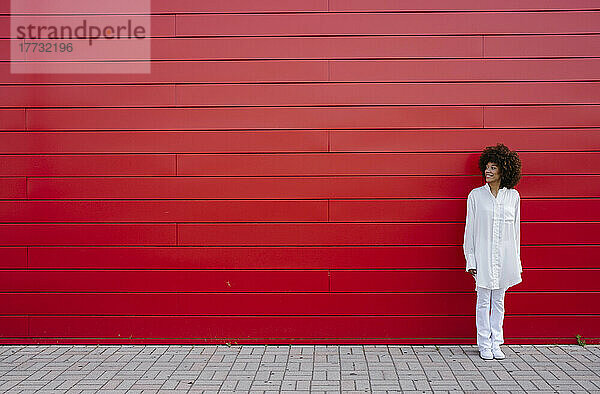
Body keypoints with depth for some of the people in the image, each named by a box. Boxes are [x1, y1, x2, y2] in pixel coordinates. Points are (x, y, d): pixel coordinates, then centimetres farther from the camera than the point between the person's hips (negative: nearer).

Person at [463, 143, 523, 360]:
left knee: (499, 301, 10)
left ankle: (496, 343, 20)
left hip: (504, 255, 2)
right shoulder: (476, 195, -1)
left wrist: (516, 260, 9)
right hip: (483, 255, -2)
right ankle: (484, 345, 13)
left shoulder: (513, 195, 5)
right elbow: (470, 228, 0)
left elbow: (515, 229, 10)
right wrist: (470, 259, -5)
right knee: (483, 301, 2)